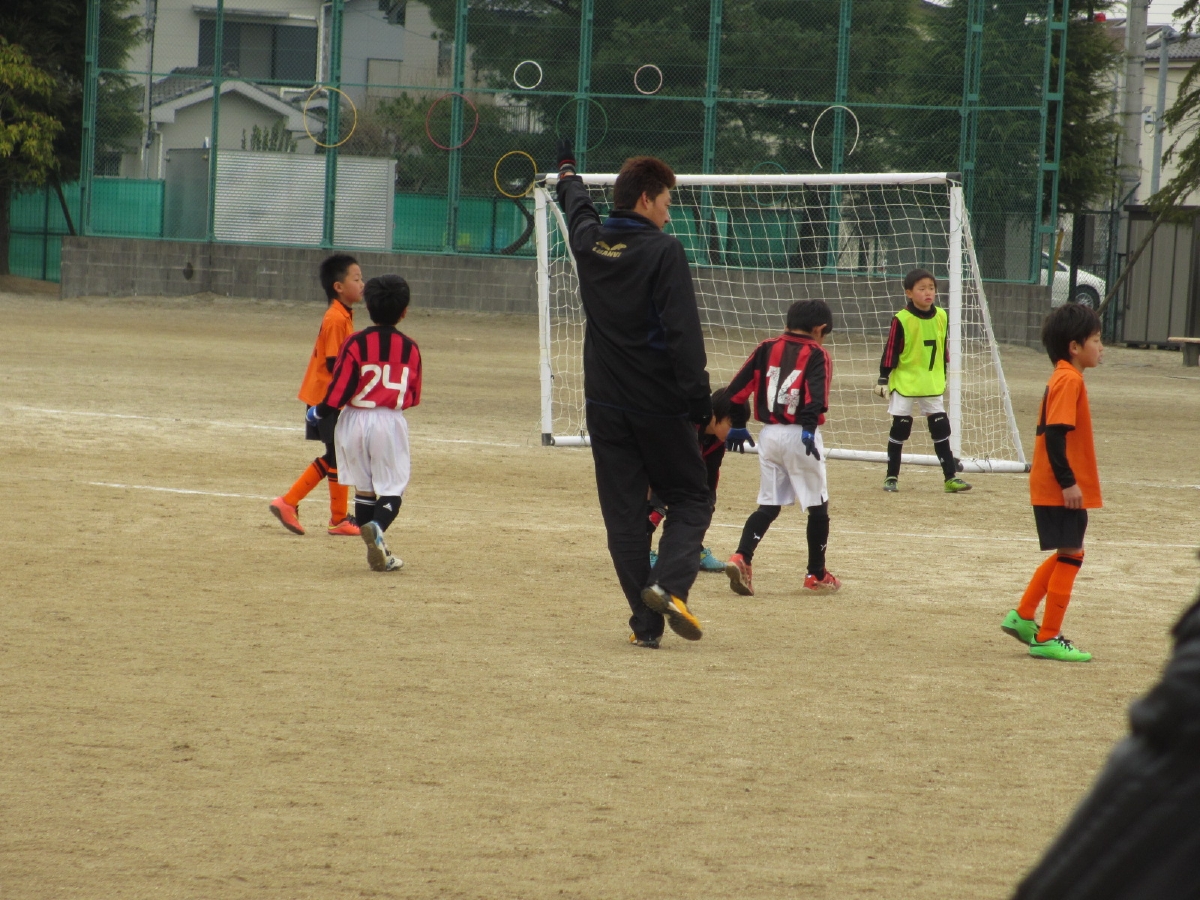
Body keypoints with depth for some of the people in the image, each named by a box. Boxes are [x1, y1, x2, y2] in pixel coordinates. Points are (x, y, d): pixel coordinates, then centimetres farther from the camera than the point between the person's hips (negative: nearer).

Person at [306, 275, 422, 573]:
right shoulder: (410, 348, 0)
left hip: (355, 420, 0)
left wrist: (319, 413, 5)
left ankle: (378, 552, 12)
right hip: (391, 423, 0)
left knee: (364, 488, 11)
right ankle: (377, 527, -27)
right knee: (392, 488, 3)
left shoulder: (356, 343, -8)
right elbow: (413, 397, 8)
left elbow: (341, 388, -11)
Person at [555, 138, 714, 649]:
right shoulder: (663, 251, -12)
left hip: (604, 406, 5)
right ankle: (669, 583, -15)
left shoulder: (589, 241, 4)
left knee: (623, 513, 6)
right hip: (659, 405, -4)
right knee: (690, 500, 9)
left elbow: (576, 206, 30)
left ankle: (647, 622, 2)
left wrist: (567, 172, 52)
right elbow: (683, 333, -18)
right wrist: (699, 400, -16)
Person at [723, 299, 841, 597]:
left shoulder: (767, 348, 9)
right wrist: (809, 429, -28)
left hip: (769, 434, 5)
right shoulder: (817, 355, -3)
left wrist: (737, 424, 14)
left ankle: (741, 559, -11)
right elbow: (815, 396, -20)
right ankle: (817, 575, 15)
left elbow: (737, 388, 5)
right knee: (817, 506, 9)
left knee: (768, 505, 10)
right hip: (799, 436, -4)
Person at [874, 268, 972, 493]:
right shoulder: (902, 320, -14)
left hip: (931, 385, 4)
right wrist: (883, 379, -14)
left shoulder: (941, 317, 2)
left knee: (941, 429, 4)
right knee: (900, 429, 3)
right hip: (904, 382, -4)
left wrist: (943, 377, 17)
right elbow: (891, 351, -12)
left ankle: (950, 477, 7)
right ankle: (891, 477, 12)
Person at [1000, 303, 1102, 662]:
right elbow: (1055, 434, -24)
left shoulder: (1062, 379, 14)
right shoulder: (1070, 380, -17)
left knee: (1066, 554, 19)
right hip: (1061, 490, -10)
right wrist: (1068, 481, -25)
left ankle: (1023, 616, 23)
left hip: (1052, 486, 10)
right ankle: (1047, 638, 1)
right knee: (1070, 555, -3)